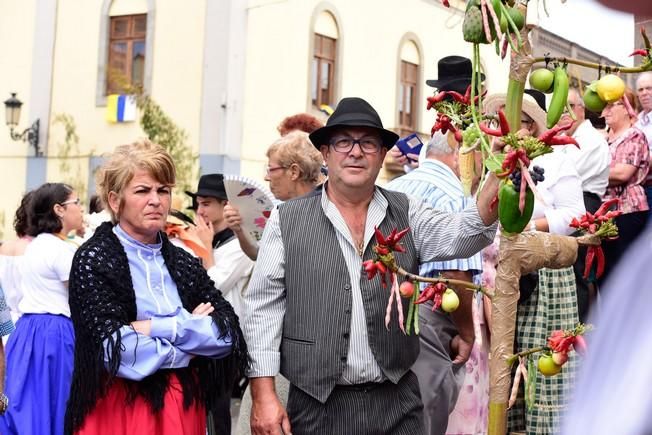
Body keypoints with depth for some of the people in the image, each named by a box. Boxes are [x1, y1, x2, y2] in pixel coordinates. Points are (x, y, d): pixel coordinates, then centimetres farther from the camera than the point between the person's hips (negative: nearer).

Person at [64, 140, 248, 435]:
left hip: (184, 407, 5)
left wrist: (159, 328, -15)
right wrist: (192, 340, -8)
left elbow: (229, 333, -4)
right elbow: (115, 350, -17)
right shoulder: (94, 260, -6)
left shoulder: (184, 263, 8)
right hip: (118, 410, -4)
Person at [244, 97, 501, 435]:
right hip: (319, 407, -1)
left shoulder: (406, 214, 6)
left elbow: (460, 235, -12)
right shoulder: (287, 220, 2)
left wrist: (499, 175, -30)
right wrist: (264, 396, -7)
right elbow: (263, 308, 0)